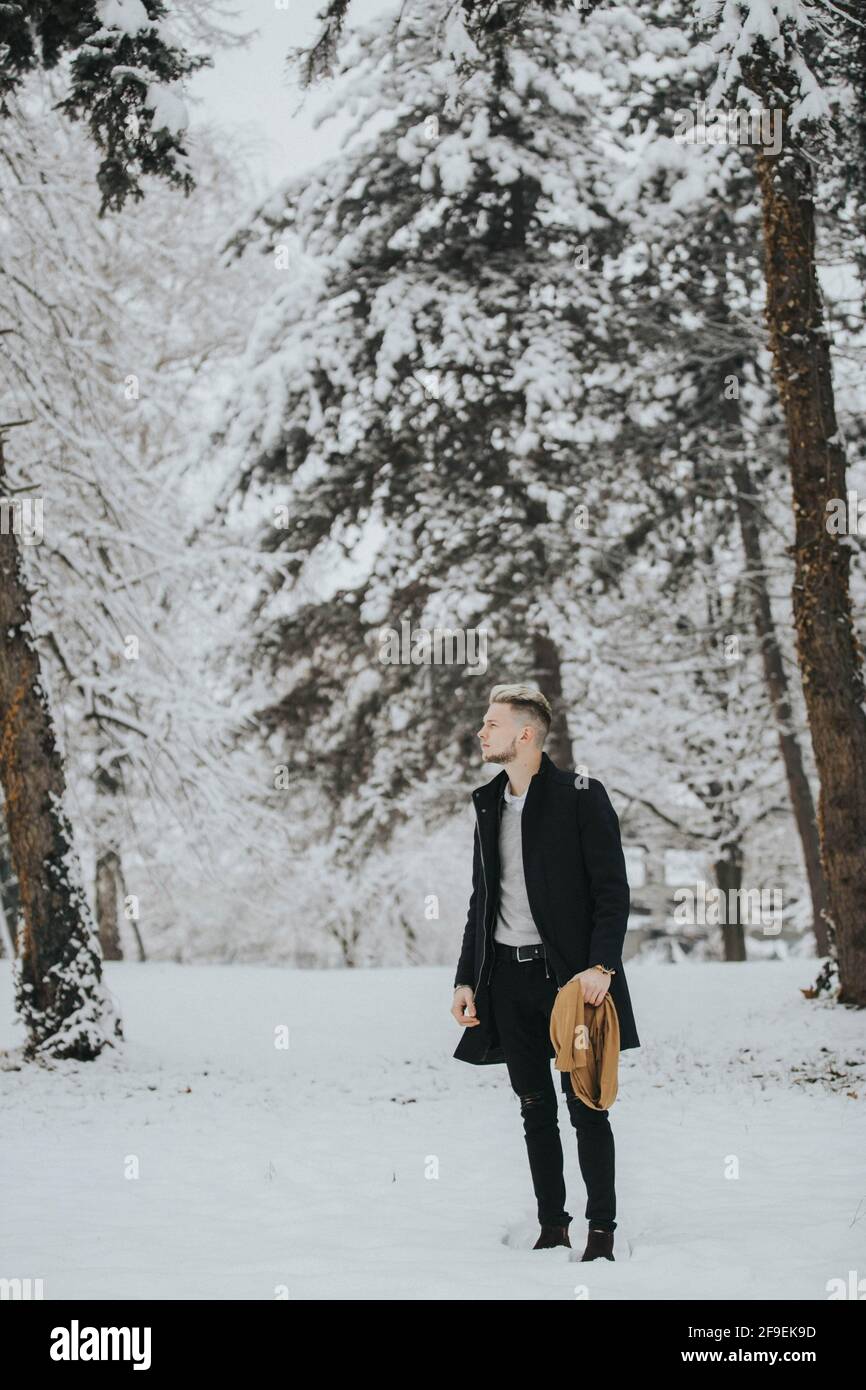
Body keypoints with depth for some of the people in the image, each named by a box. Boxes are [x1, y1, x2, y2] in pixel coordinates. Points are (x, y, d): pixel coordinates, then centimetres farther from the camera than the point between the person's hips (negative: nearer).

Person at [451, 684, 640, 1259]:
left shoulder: (581, 796, -6)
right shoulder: (489, 803, 14)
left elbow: (613, 891, -8)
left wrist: (601, 966, -19)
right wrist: (466, 979, 12)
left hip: (569, 975, -6)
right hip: (508, 978, 6)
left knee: (586, 1107, -1)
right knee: (536, 1109, 9)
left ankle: (602, 1232, 7)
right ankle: (552, 1229, 17)